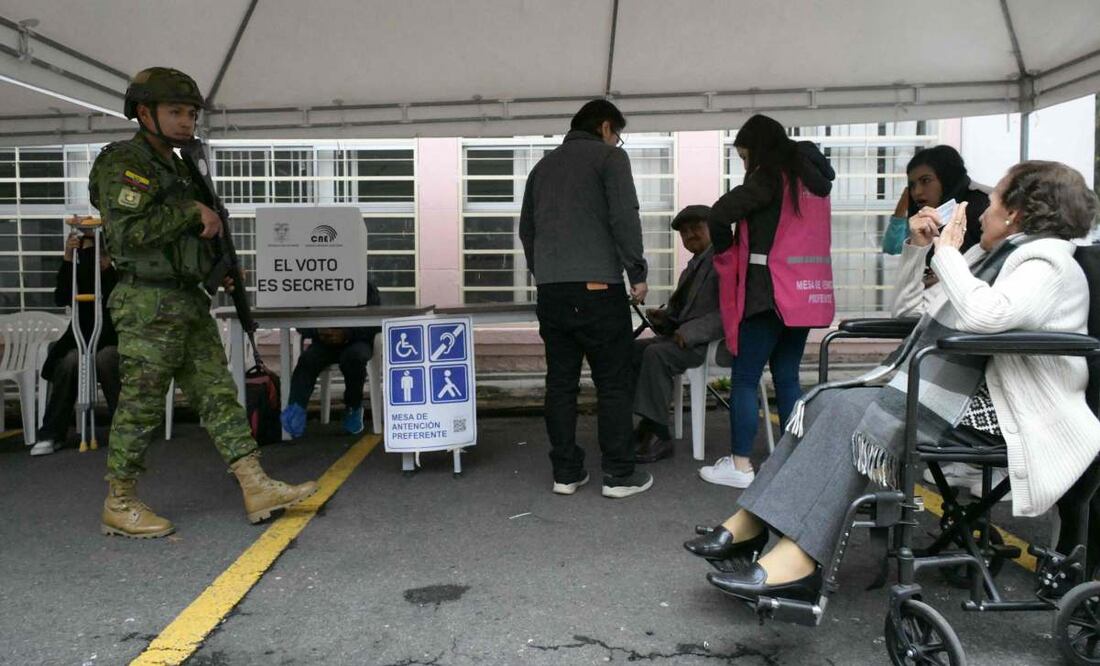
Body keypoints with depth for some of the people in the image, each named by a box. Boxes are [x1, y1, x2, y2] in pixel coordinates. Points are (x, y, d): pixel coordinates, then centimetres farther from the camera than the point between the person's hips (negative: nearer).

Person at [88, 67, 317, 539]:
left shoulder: (179, 168, 19)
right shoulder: (123, 163, -8)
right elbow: (129, 231, -21)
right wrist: (192, 211, -14)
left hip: (190, 304, 9)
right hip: (148, 305, -9)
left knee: (218, 396, 5)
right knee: (140, 406, -1)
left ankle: (257, 490, 8)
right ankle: (118, 507, 14)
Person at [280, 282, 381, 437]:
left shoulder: (367, 288, 0)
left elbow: (375, 324, -7)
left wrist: (346, 334, -21)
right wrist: (316, 331, -16)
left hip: (356, 341, -2)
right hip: (324, 341, 2)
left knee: (354, 356, -35)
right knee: (307, 360, -29)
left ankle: (353, 408, -14)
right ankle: (295, 409, -44)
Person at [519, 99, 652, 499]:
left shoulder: (543, 166, 21)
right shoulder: (609, 156, 2)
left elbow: (526, 228, 22)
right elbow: (625, 218, -9)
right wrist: (637, 273, -3)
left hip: (550, 290, 6)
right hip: (596, 287, -6)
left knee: (560, 383, 8)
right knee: (613, 382, 1)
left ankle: (565, 472, 12)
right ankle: (619, 474, 5)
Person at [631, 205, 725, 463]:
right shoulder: (693, 267, 20)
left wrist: (689, 332, -26)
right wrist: (662, 317, 2)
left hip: (712, 342, -9)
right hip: (683, 336, 9)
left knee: (656, 354, -30)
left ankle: (659, 436, -25)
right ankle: (647, 423, -2)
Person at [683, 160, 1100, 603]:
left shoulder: (1048, 265, -7)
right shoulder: (997, 255, 22)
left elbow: (984, 315, -30)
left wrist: (947, 252, -16)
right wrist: (917, 246, 14)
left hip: (984, 406, -9)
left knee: (852, 415, -27)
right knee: (824, 402, -9)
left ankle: (795, 561, -31)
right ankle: (749, 525, -11)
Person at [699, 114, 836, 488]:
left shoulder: (770, 176, -8)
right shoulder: (812, 177, 17)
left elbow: (721, 213, -16)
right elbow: (792, 232, 16)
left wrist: (724, 250, 3)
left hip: (772, 291, -8)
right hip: (805, 293, 8)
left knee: (744, 378, -2)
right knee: (786, 377, 12)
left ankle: (740, 464, 1)